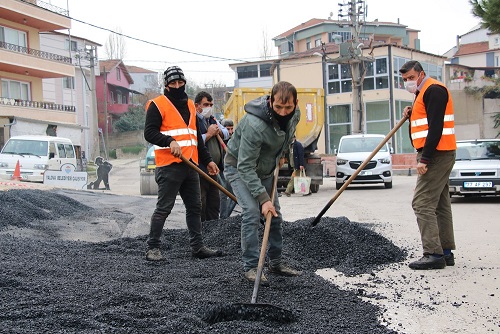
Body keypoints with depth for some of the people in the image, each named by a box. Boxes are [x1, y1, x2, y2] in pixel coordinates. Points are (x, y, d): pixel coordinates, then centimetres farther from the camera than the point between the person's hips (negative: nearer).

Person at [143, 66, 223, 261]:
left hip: (190, 165, 8)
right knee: (163, 208, -6)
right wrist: (169, 141, -27)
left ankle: (197, 247, 19)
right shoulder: (158, 105, -3)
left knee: (195, 207, 11)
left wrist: (207, 160, 22)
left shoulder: (190, 105, 20)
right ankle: (153, 248, 1)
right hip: (169, 166, -7)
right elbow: (149, 133, -12)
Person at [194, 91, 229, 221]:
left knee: (214, 202, 15)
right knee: (200, 204, -5)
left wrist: (218, 131, 1)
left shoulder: (212, 120, 15)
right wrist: (209, 134, -17)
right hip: (199, 170, -9)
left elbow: (227, 133, 23)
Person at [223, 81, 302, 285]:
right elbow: (245, 166, -35)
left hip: (264, 169, 7)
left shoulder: (294, 115, -15)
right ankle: (250, 267, -10)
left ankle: (276, 263, 23)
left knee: (275, 215, 8)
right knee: (251, 213, -20)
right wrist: (263, 198, -37)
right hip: (239, 168, -7)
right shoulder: (254, 125, -38)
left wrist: (279, 157, 6)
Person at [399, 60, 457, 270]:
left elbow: (435, 127, -21)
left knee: (422, 203, -13)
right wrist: (412, 115, 6)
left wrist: (424, 159, -24)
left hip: (436, 154, -11)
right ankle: (446, 252, 16)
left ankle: (434, 254, -14)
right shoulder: (423, 93, 21)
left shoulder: (433, 90, -11)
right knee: (440, 204, 11)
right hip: (435, 156, 11)